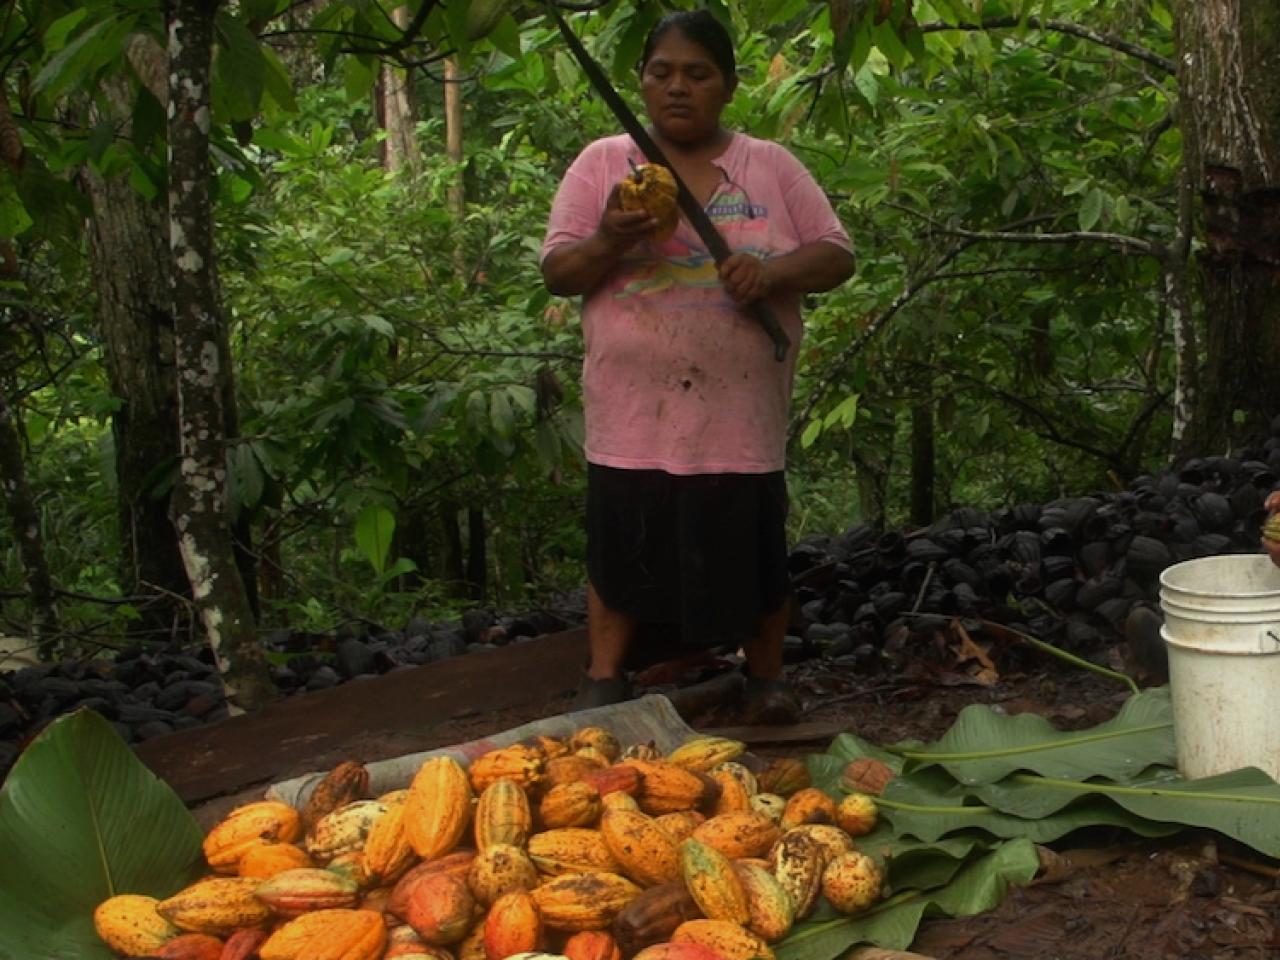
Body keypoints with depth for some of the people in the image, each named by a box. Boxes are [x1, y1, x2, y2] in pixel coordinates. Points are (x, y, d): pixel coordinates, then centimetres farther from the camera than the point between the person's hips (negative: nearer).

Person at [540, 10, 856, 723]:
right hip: (634, 413, 0)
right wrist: (610, 241, -20)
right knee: (623, 547, 7)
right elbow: (558, 273, 1)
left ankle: (767, 676, 26)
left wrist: (772, 271, -16)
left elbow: (837, 256, 3)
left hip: (741, 413, 0)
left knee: (755, 546, 8)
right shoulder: (601, 163, 4)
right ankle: (605, 679, 23)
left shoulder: (772, 166, 5)